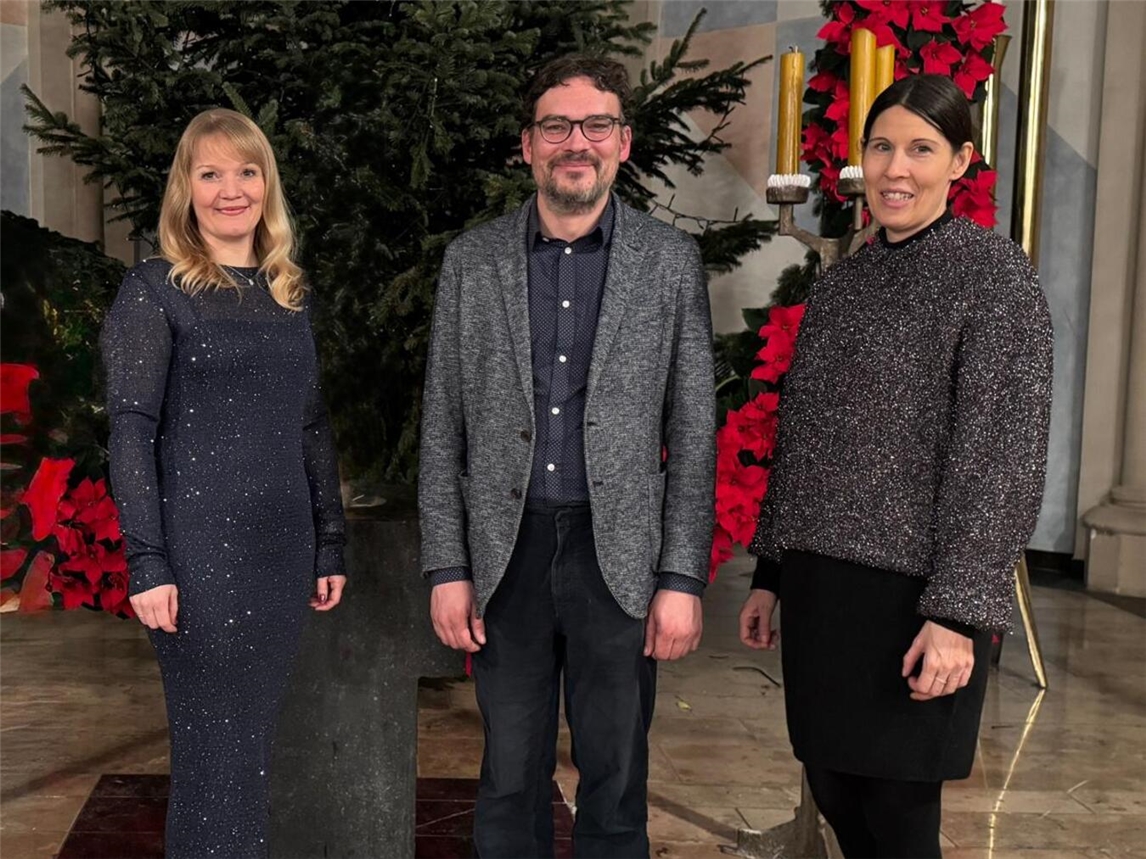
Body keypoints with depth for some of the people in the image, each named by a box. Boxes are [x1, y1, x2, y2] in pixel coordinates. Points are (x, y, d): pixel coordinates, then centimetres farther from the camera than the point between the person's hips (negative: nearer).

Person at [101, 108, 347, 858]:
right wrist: (148, 564, -14)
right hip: (200, 548, -5)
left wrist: (330, 544, 12)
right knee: (217, 748, 3)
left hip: (282, 547, 5)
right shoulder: (154, 290, -4)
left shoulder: (291, 295, 12)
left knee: (254, 739, 13)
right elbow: (131, 432, -8)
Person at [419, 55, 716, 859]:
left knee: (616, 778, 11)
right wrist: (447, 568, -1)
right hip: (506, 551, 1)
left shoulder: (671, 260, -1)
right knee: (511, 777, 12)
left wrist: (683, 578, -6)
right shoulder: (472, 259, 3)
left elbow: (694, 434, -1)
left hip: (620, 555, -1)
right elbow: (443, 428, 4)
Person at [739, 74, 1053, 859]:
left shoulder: (995, 274, -7)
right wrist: (771, 573, 15)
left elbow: (1001, 456, -13)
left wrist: (960, 611, -18)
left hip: (911, 591, -6)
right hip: (819, 583, 6)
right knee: (832, 788, 14)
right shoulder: (842, 282, 11)